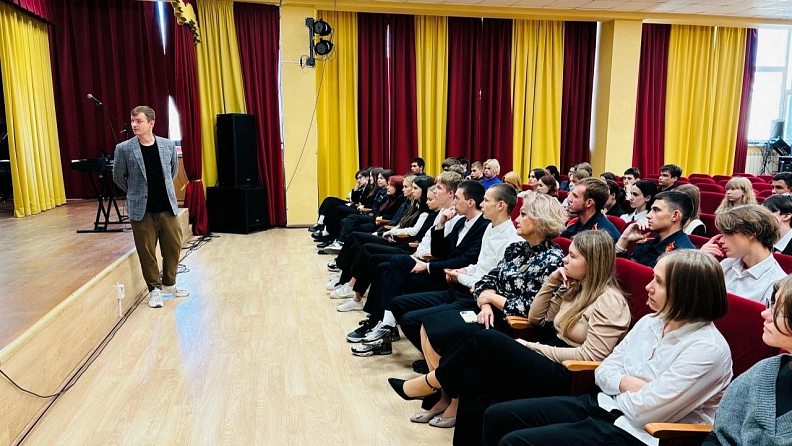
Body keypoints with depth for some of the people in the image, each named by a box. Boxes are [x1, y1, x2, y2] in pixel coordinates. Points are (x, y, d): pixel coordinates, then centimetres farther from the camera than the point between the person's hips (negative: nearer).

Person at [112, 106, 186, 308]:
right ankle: (154, 289, 21)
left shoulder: (168, 145, -1)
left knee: (173, 246, 9)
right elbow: (118, 177, 6)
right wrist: (136, 193, 14)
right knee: (147, 251, 5)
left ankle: (169, 284, 29)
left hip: (167, 207, 2)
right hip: (142, 210, -2)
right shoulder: (124, 148, -8)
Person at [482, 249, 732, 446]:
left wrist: (618, 387, -4)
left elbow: (644, 410, -23)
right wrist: (629, 385, -12)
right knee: (498, 417, 1)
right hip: (603, 405, 8)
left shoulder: (707, 349, -18)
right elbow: (603, 371, 8)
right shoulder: (650, 322, 7)